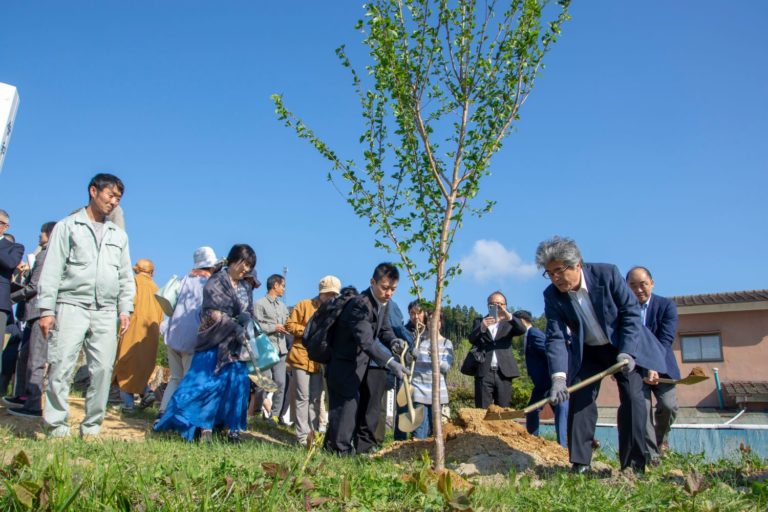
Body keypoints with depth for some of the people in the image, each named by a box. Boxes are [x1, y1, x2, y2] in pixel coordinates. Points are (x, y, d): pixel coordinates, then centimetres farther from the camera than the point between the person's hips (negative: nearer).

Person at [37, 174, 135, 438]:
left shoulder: (118, 235, 19)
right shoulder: (67, 226, 7)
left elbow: (126, 276, 19)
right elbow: (51, 271, 1)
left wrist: (125, 309, 8)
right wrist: (46, 309, -7)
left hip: (106, 312, 4)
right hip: (72, 306, -3)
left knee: (103, 369, -1)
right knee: (61, 367, -7)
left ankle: (92, 426, 8)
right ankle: (57, 426, 0)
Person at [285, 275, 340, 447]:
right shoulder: (304, 305, 0)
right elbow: (290, 324, -3)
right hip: (302, 358, -4)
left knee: (316, 398, 9)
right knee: (303, 397, -4)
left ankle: (313, 433, 16)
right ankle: (302, 436, 0)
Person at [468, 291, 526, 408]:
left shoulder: (508, 323, 15)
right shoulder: (479, 322, 15)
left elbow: (522, 330, -5)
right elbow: (471, 339, -2)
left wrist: (509, 316, -23)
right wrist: (482, 328, -22)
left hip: (503, 373, 1)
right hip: (484, 372, -1)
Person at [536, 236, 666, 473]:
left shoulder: (607, 273, -23)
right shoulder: (552, 295, -18)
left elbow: (631, 312, -16)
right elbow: (555, 338, -22)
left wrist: (627, 352, -24)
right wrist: (558, 377, -35)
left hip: (625, 346, -2)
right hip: (587, 352, 2)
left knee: (632, 398, -10)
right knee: (580, 398, -8)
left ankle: (633, 466, 0)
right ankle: (580, 463, -2)